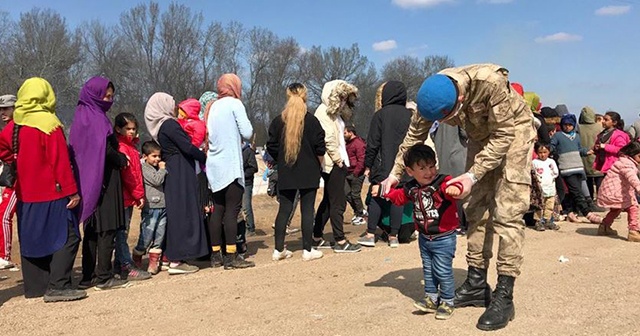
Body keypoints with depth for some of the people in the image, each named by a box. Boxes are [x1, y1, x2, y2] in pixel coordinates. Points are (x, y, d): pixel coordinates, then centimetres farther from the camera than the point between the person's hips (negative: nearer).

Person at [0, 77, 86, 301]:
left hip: (25, 194, 8)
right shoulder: (48, 123, -14)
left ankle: (34, 286, 21)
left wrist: (19, 164, 16)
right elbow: (60, 160, -16)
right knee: (66, 237, -4)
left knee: (31, 239, 14)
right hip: (51, 193, -8)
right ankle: (57, 287, -10)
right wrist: (71, 190, -14)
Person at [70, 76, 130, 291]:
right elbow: (107, 150, -21)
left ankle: (88, 277, 17)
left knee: (92, 229, 12)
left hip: (87, 181, 9)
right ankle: (104, 278, -1)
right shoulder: (97, 118, -12)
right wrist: (123, 160, -3)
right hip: (103, 181, -9)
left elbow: (77, 150, 17)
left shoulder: (82, 116, 15)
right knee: (106, 229, -4)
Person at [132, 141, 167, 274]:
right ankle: (136, 258, 19)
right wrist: (162, 169, -3)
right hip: (150, 208, -7)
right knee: (147, 235, -3)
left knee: (159, 236, 7)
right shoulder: (145, 168, -5)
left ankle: (154, 262, 14)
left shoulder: (158, 168, 19)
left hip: (162, 207, 7)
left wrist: (163, 169, 7)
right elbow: (156, 180, -14)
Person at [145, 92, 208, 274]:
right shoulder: (169, 124, -11)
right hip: (181, 174, -9)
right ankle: (176, 261, -5)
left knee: (175, 213, 12)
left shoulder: (158, 126, 16)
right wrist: (206, 158, -3)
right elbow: (187, 147, -16)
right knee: (183, 213, -7)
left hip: (172, 174, 9)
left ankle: (174, 257, 17)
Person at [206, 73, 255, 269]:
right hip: (231, 166, -7)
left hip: (215, 166, 7)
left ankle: (216, 255, 13)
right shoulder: (235, 104, -4)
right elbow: (247, 133, -9)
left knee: (218, 210, 9)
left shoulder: (214, 107, 15)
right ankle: (231, 256, -8)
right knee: (232, 210, -7)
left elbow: (210, 134, 17)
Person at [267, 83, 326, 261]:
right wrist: (318, 166, 10)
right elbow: (320, 148, -7)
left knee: (284, 210, 9)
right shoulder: (311, 120, -6)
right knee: (307, 210, 2)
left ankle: (279, 249, 13)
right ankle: (308, 250, 6)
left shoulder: (278, 121, 2)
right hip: (309, 173, -3)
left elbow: (272, 148, 3)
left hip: (285, 173, 3)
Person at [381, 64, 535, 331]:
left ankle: (504, 297, -10)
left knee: (506, 213, -14)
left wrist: (472, 175, -33)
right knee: (475, 209, 4)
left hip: (513, 131, -6)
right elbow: (415, 134, -5)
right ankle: (476, 284, 13)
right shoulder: (434, 94, -21)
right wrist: (395, 172, -9)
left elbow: (503, 134, -29)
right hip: (481, 136, 6)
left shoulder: (490, 82, -38)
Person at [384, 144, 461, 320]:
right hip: (424, 237, 6)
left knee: (443, 272, 2)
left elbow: (451, 187, -42)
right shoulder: (411, 188, -1)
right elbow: (399, 197, 19)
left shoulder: (442, 182, -20)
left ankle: (447, 302, 20)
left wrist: (454, 189, -64)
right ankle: (431, 299, 33)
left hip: (444, 238, -6)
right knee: (428, 270, 18)